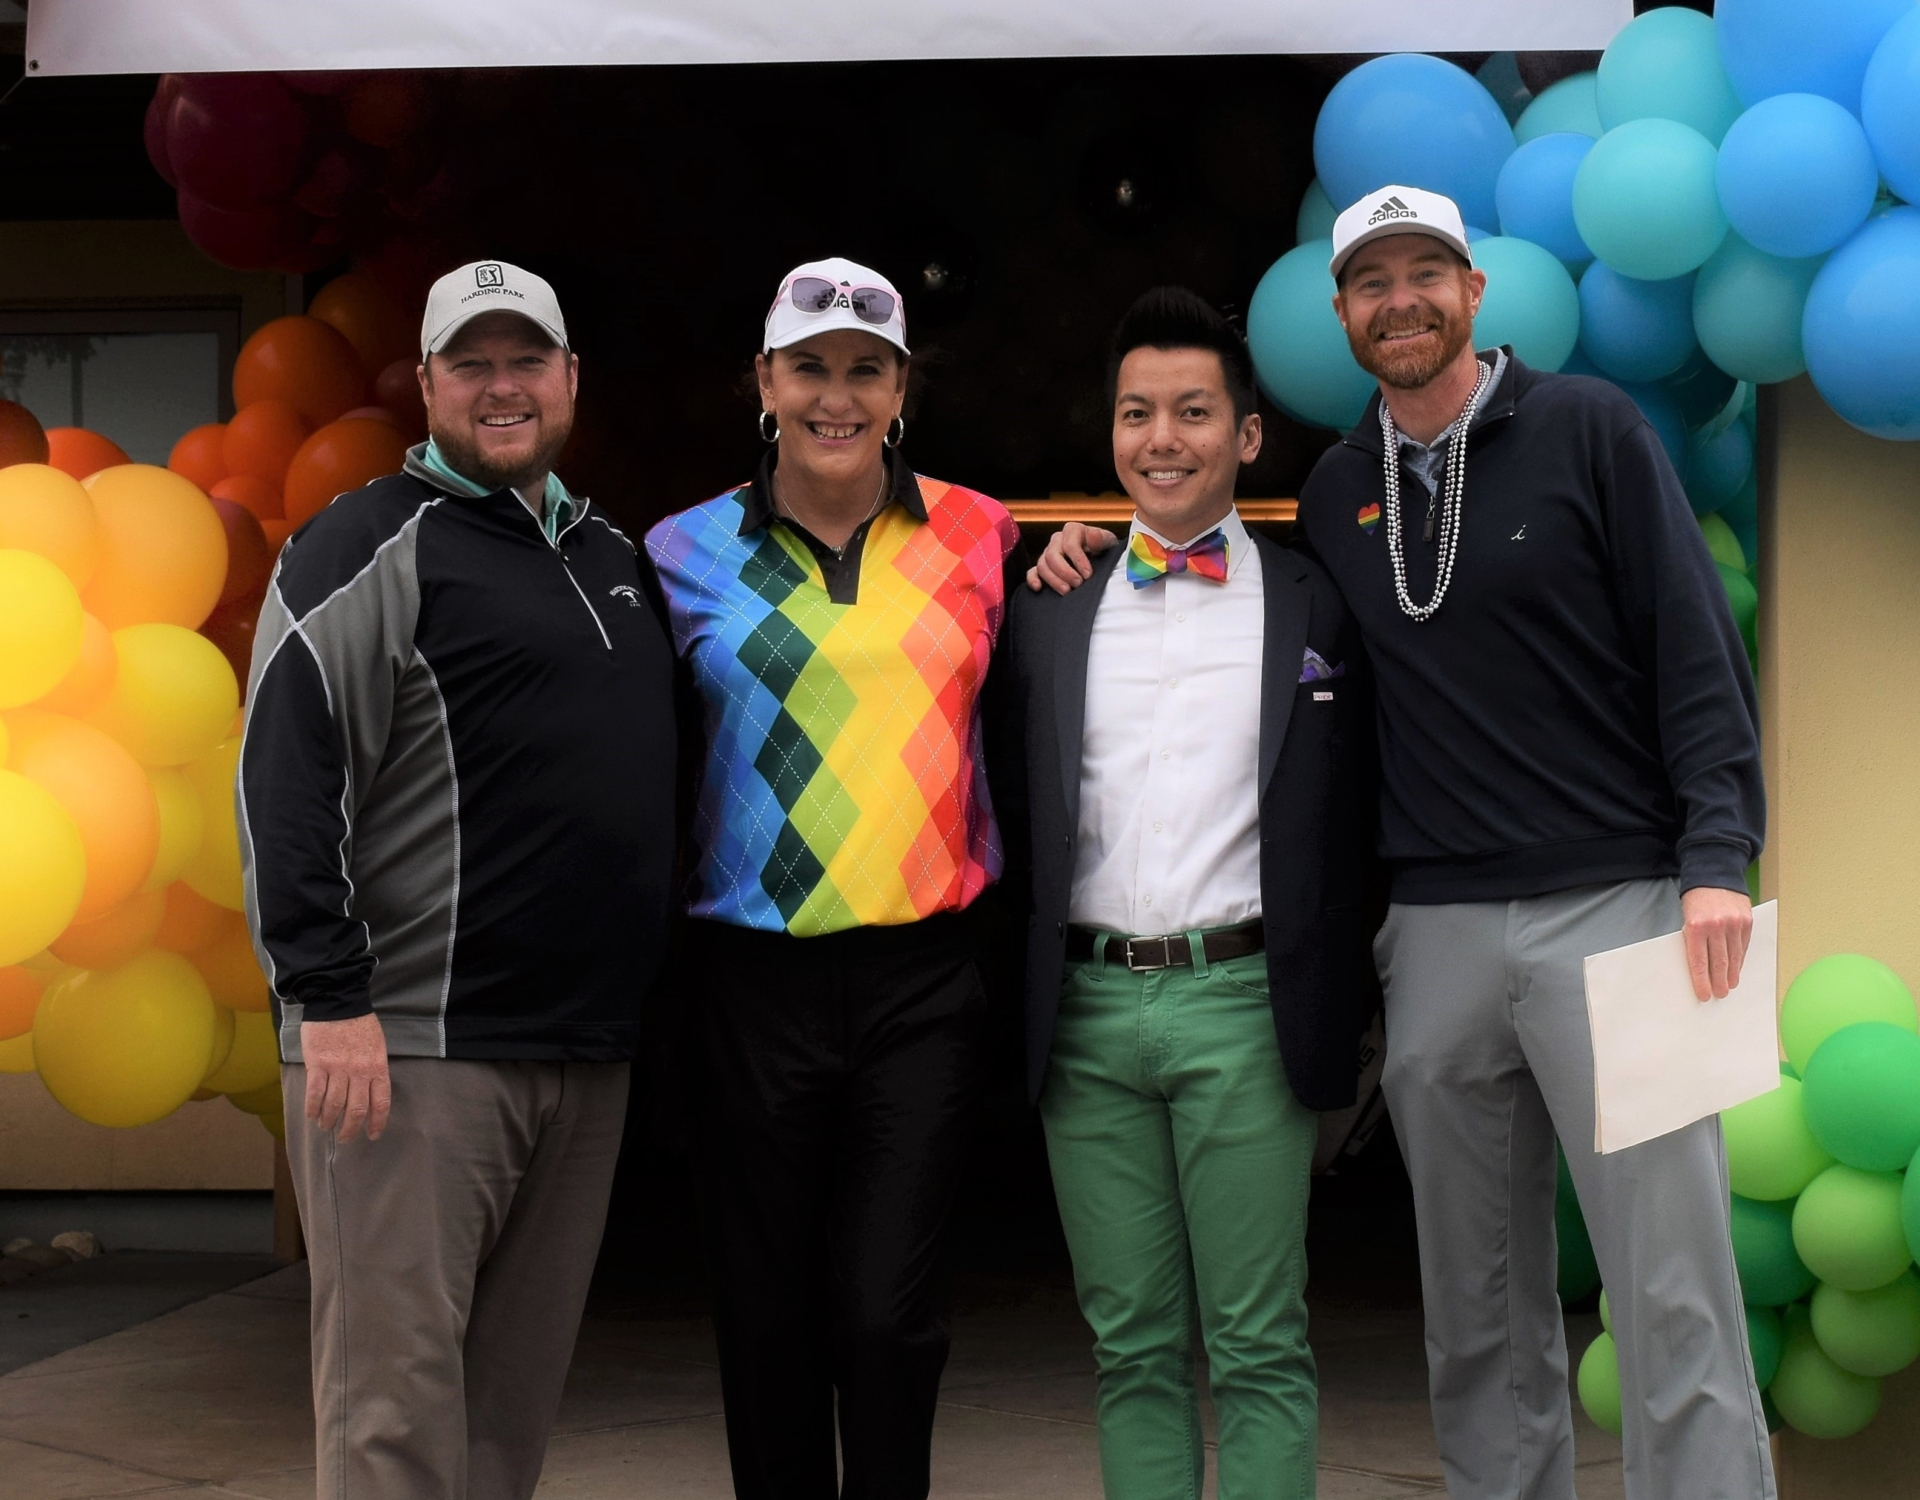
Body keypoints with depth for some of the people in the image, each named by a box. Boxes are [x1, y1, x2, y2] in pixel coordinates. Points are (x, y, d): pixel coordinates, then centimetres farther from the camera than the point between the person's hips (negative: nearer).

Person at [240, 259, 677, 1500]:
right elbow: (284, 778, -13)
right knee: (395, 1396, -5)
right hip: (416, 1051, -7)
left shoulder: (613, 555, 19)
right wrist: (328, 998, -19)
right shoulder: (372, 547, -4)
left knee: (520, 1390, 12)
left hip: (588, 1053, 7)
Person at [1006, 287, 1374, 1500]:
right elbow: (1019, 812, 12)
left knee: (1261, 1353, 0)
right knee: (1130, 1348, 9)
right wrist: (1024, 1005, 3)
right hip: (1089, 1006, 3)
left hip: (1243, 1004, -2)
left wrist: (1352, 1012, 1)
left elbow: (1359, 820, 6)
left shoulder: (1319, 605, 5)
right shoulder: (1052, 613, 11)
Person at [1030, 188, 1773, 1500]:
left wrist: (1717, 858, -13)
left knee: (1675, 1299, -6)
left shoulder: (1588, 428, 2)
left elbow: (1694, 640, -3)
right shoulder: (1333, 492, 14)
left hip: (1612, 903, -4)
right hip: (1437, 933, 4)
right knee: (1481, 1311, 9)